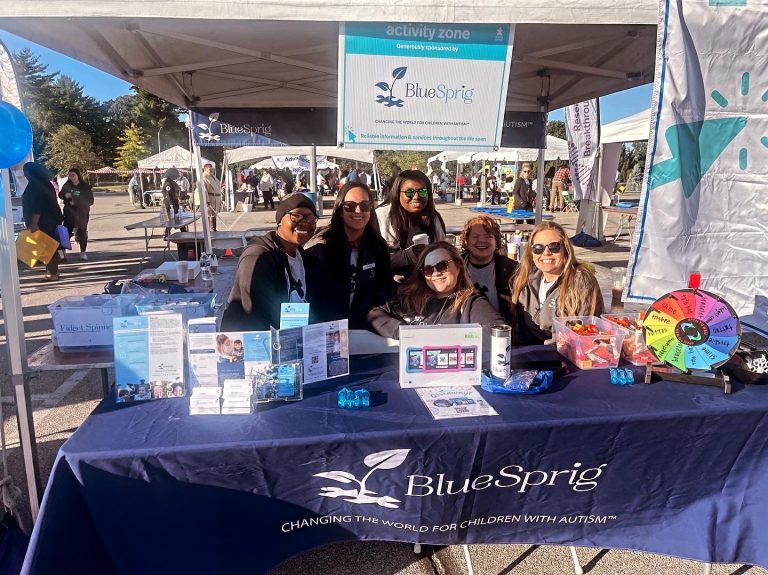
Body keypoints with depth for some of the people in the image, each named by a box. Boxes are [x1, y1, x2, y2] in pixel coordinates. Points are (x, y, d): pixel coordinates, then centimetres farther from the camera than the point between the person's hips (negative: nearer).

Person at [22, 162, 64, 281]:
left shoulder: (34, 185, -16)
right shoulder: (44, 183, 13)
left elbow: (35, 205, -23)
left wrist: (34, 223, -25)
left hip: (43, 222, -9)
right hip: (51, 219, 9)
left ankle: (52, 273, -1)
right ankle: (53, 271, 20)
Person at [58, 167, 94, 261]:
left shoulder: (85, 186, -9)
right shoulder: (67, 185, 0)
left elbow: (90, 201, -11)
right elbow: (60, 194, 14)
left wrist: (76, 202, -20)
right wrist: (65, 195, -11)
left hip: (82, 213, -2)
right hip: (69, 212, 2)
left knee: (82, 231, 3)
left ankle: (83, 252, 12)